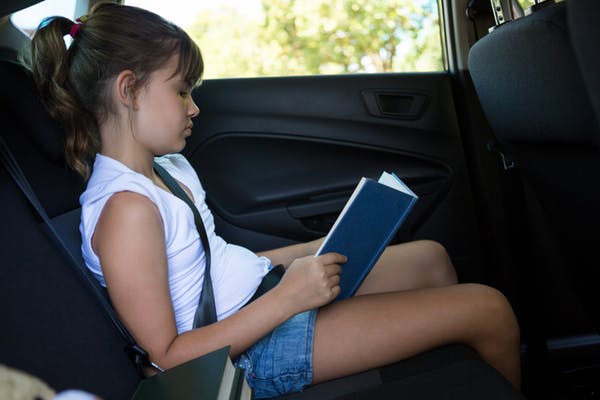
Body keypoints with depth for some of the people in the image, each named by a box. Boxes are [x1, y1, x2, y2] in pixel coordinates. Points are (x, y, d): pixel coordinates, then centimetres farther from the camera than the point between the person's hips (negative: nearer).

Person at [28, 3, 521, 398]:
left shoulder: (168, 166, 7)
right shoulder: (126, 208, -23)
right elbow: (167, 357, -23)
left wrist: (310, 251, 4)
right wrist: (287, 297, -27)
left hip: (269, 291, 10)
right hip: (255, 349, -10)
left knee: (430, 257, 20)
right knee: (489, 309, -8)